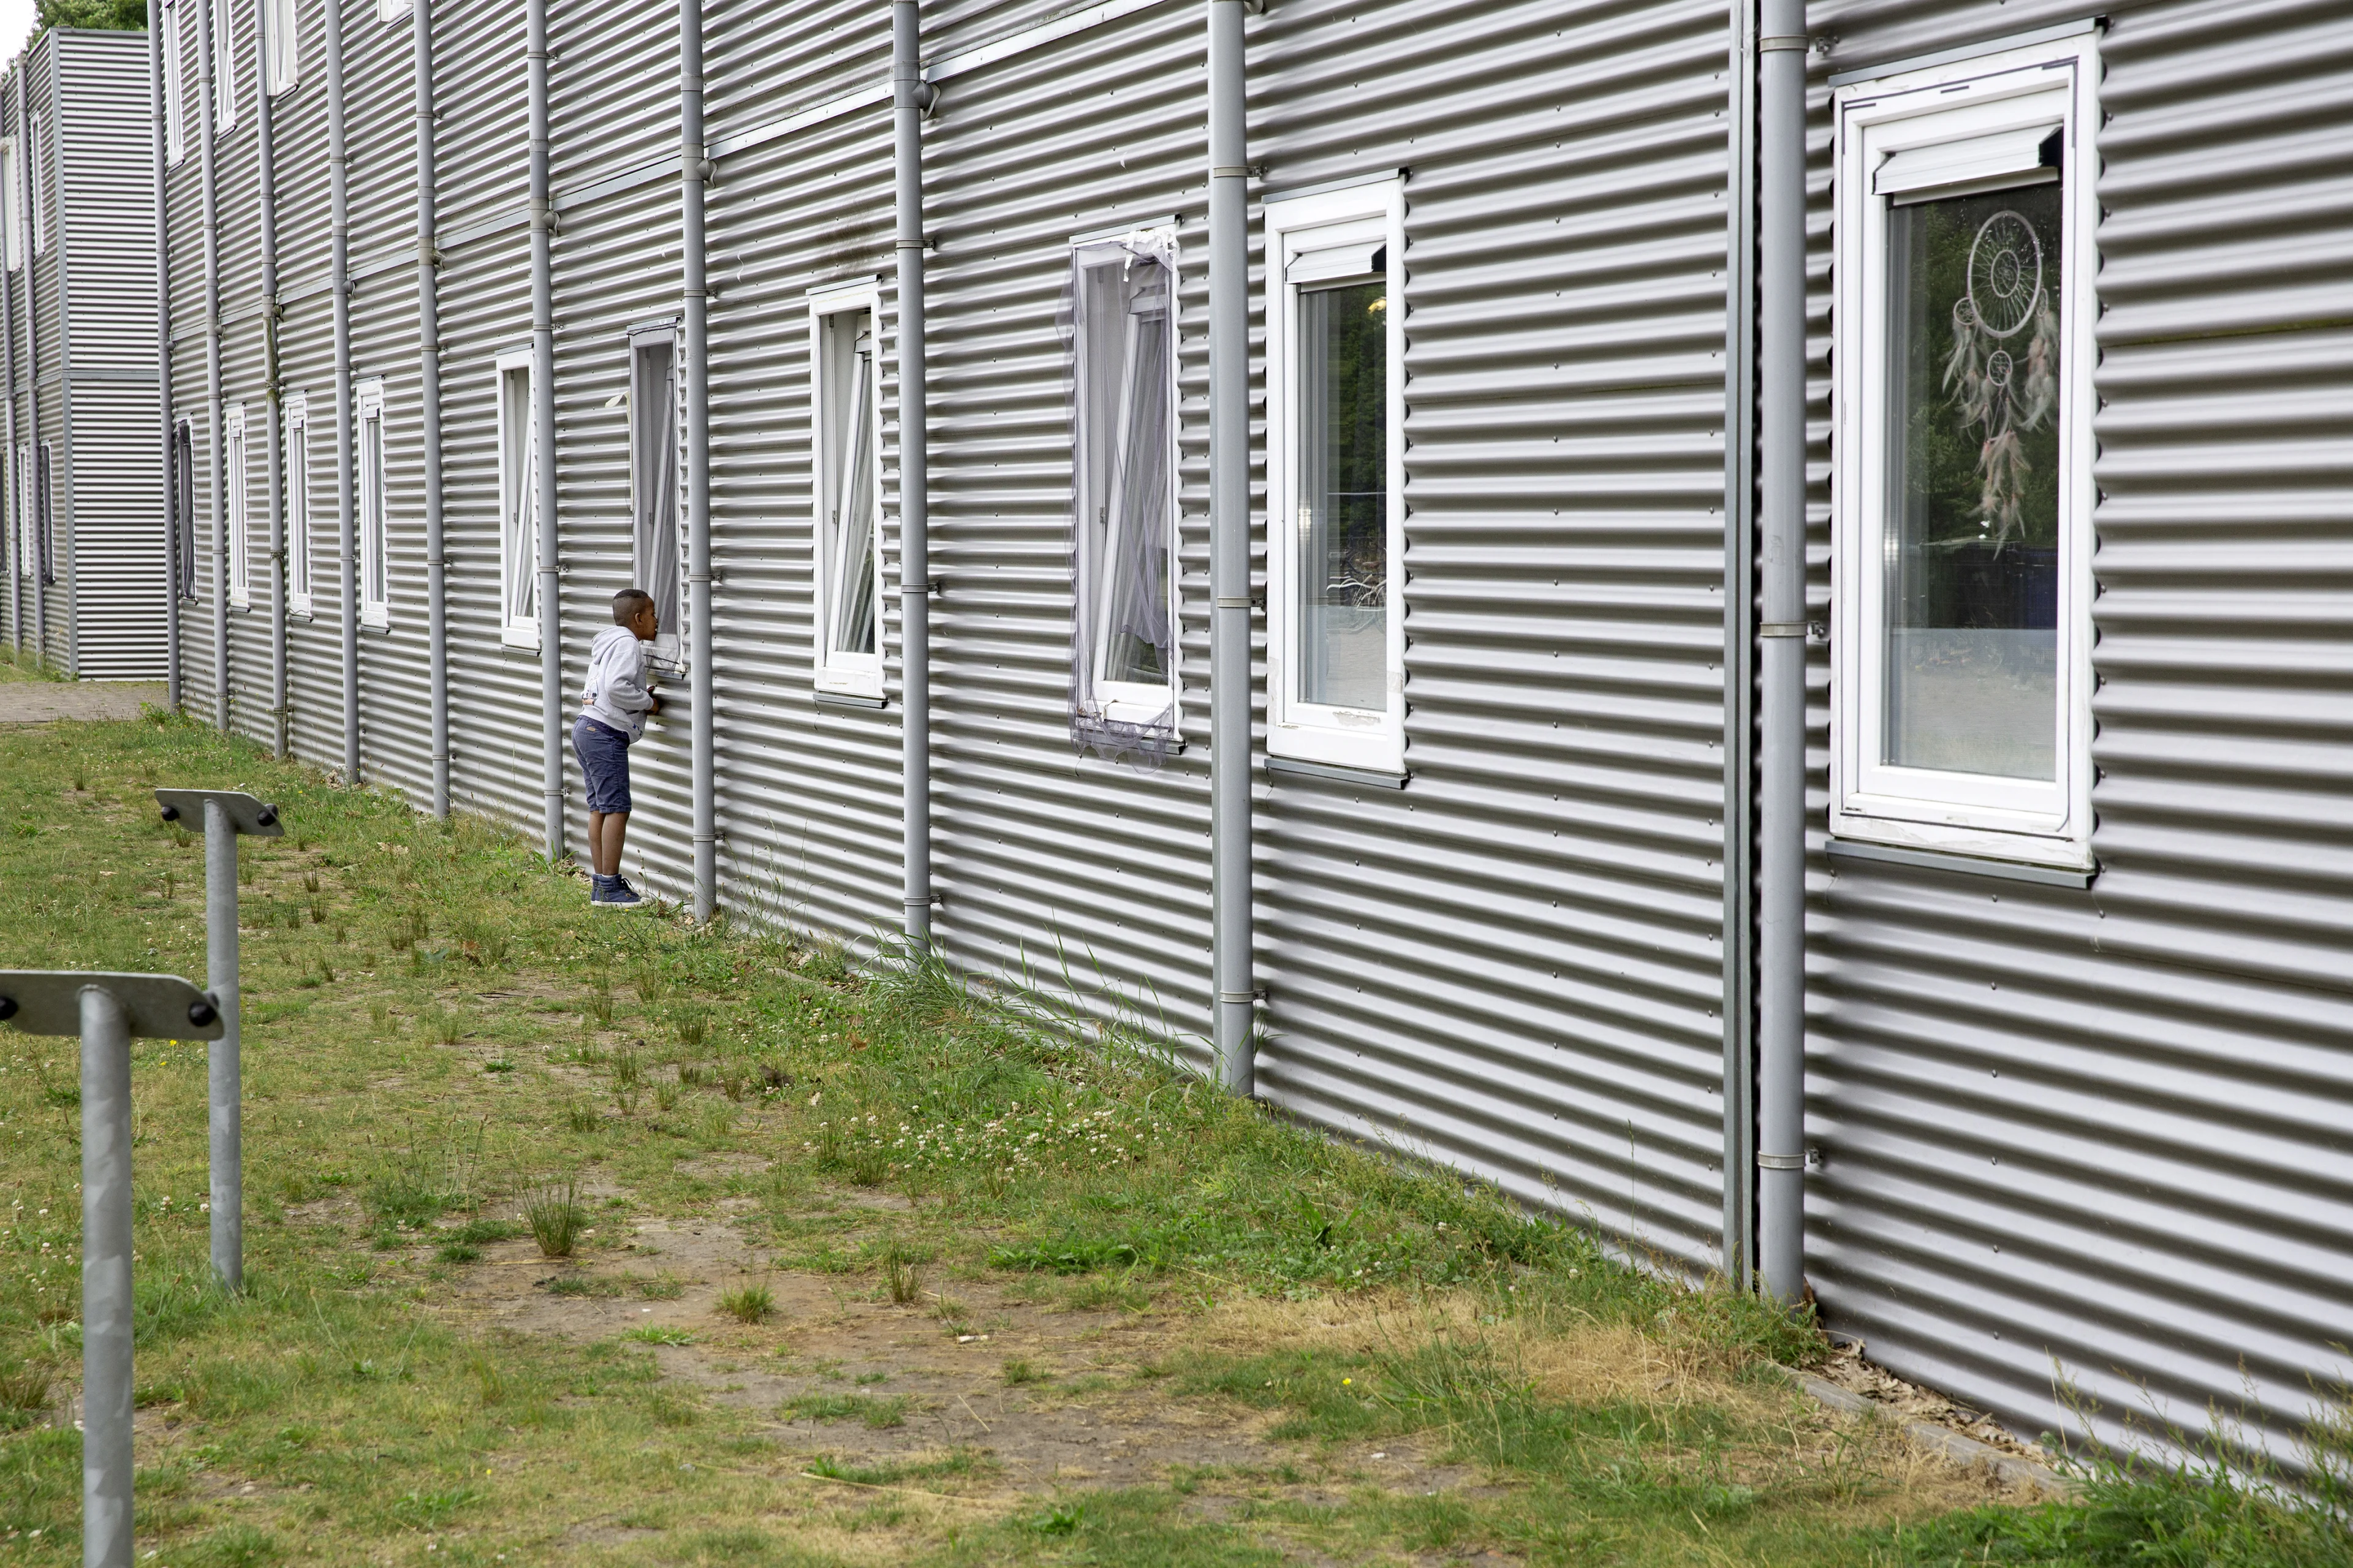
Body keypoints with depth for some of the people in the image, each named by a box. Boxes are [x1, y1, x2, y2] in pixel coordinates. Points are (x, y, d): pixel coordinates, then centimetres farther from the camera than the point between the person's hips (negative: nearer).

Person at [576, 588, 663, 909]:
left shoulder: (609, 642, 22)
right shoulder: (627, 644, -11)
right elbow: (616, 687, -24)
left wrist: (643, 691, 11)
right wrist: (648, 702, -11)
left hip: (586, 727, 11)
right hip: (605, 734, -11)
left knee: (599, 808, 11)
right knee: (617, 808, -10)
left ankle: (600, 884, 13)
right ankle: (609, 888, -12)